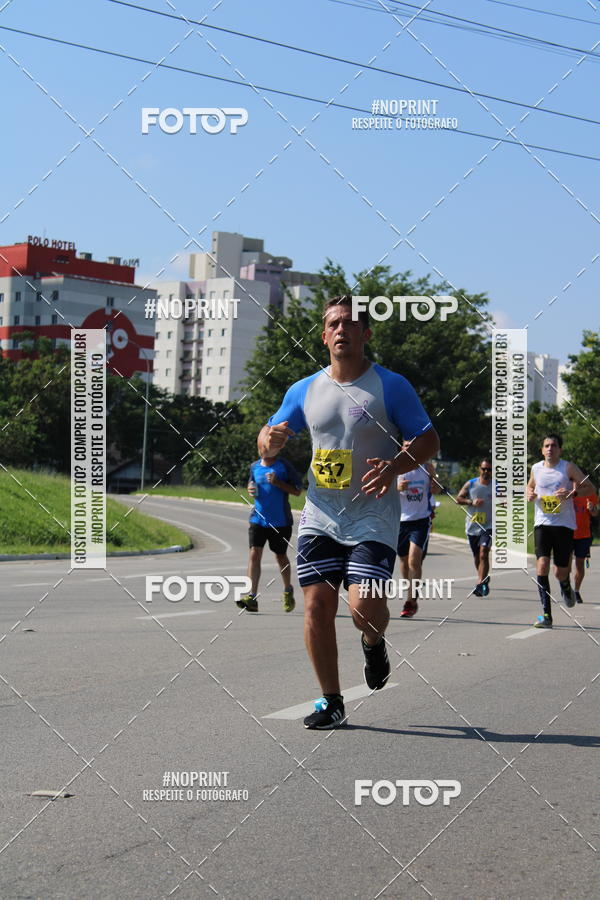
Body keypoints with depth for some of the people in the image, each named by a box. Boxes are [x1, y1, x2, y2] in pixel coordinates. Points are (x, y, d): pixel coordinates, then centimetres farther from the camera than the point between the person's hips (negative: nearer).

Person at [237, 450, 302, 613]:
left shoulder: (284, 466, -5)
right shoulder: (254, 467, 8)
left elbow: (297, 490, -4)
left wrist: (277, 483, -17)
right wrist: (250, 489, 1)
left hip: (281, 520, -2)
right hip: (258, 519, 3)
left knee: (281, 556, 12)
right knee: (254, 553, -13)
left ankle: (288, 590, 37)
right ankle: (251, 597, -18)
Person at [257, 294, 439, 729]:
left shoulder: (390, 385, -3)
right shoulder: (304, 390, 8)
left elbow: (429, 439, -1)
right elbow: (270, 437, 16)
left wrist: (394, 467, -19)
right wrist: (270, 438, -9)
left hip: (373, 517, -4)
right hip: (320, 516, 4)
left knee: (365, 604, -17)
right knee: (318, 605, -2)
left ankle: (374, 644, 20)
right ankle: (331, 702, 12)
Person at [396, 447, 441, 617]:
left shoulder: (427, 466, 5)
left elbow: (436, 490, 17)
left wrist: (435, 485, -6)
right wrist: (397, 488, -21)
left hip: (422, 520, -1)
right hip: (401, 520, 1)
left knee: (414, 560, -15)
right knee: (404, 560, 12)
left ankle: (411, 601, -12)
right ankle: (411, 595, 31)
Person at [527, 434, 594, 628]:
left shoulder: (568, 468, -3)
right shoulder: (536, 468, 7)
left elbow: (589, 488, -2)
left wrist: (573, 493, -21)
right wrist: (530, 494, 3)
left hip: (564, 524, -2)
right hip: (542, 523, 2)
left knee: (560, 572, 1)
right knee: (542, 565, -16)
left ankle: (566, 588, 41)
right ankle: (546, 616, -15)